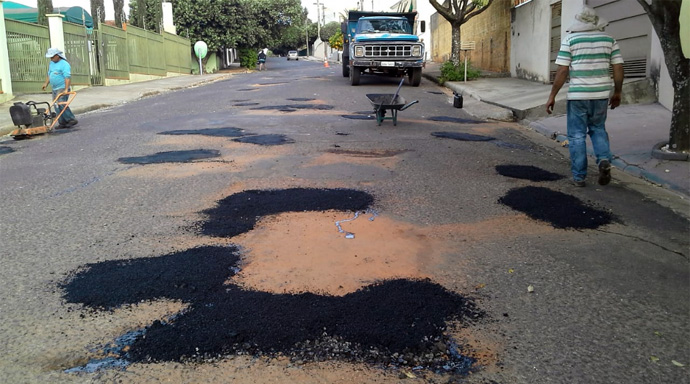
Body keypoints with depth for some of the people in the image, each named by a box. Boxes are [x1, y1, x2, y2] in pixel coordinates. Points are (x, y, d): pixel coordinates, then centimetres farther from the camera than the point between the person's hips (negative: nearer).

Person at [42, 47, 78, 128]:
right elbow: (49, 75, 27)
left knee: (61, 104, -19)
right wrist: (46, 83, 16)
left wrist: (66, 89, -29)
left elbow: (67, 77, -21)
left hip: (62, 88, -9)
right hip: (54, 89, 9)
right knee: (57, 106, 5)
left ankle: (71, 120, -12)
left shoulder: (64, 64, -12)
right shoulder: (51, 64, 16)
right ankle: (62, 123, 8)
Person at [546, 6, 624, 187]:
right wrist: (617, 93, 17)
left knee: (577, 135, 6)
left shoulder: (570, 39, -4)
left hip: (578, 95, -3)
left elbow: (562, 71, -9)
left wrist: (552, 96, -3)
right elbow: (618, 68, 5)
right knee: (598, 129, 21)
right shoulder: (608, 39, 6)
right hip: (601, 94, 3)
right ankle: (604, 160, -3)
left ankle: (579, 177, 8)